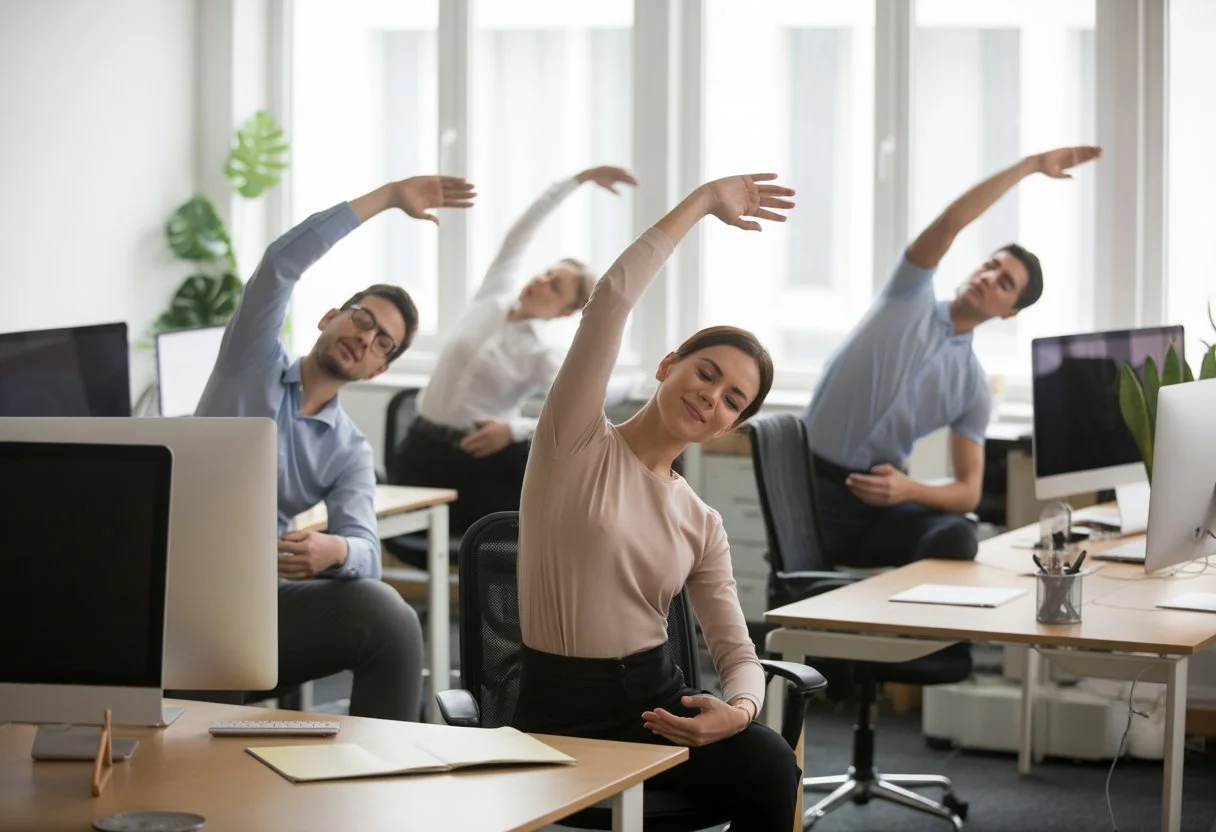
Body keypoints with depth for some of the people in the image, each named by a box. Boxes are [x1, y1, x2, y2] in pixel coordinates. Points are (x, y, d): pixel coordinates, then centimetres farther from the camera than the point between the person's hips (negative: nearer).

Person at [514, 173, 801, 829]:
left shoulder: (702, 526, 12)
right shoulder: (577, 444, -1)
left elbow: (736, 650, 7)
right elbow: (612, 297, -12)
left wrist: (738, 709, -17)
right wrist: (704, 202, -4)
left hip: (660, 696, 4)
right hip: (565, 710, -4)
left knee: (772, 768, -27)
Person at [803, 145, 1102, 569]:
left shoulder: (975, 390, 9)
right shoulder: (911, 299, 5)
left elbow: (968, 491, 4)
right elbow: (951, 220, -12)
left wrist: (911, 490, -18)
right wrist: (1031, 164, -11)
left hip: (881, 496, 3)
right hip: (816, 486, -3)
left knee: (956, 537, -30)